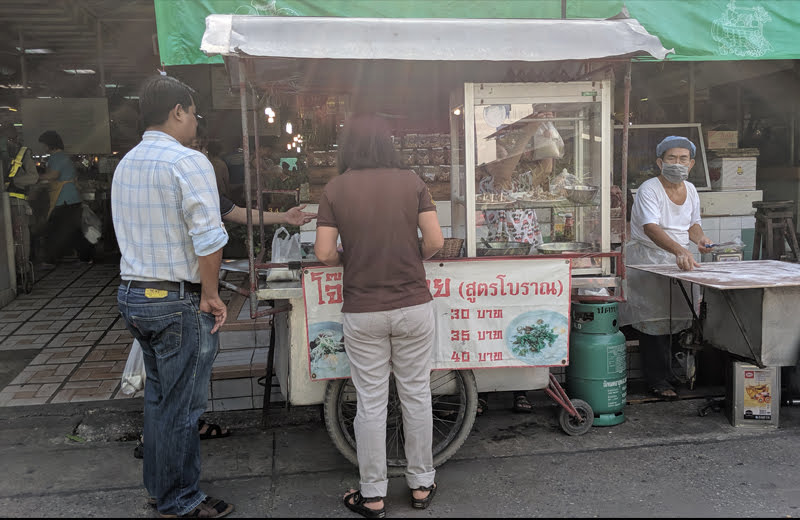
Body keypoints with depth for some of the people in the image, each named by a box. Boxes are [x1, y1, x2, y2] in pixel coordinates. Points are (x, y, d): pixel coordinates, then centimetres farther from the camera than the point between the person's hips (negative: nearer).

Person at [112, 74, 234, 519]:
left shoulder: (125, 164, 11)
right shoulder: (188, 161, -16)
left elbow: (132, 233, 14)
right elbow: (209, 238, -24)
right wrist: (210, 295, -12)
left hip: (133, 295, 9)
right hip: (179, 302, -9)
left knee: (159, 396, 21)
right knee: (182, 406, 4)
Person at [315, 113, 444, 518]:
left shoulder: (335, 189, -5)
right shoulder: (411, 182, -3)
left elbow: (324, 254, -8)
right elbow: (435, 241, -8)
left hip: (363, 311, -1)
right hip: (413, 305, 1)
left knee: (371, 403, 9)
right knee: (417, 396, 14)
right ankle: (421, 484, 28)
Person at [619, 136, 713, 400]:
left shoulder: (690, 190, 8)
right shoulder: (649, 189, -15)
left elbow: (693, 223, 19)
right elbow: (651, 228, -30)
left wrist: (700, 237, -5)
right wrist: (679, 250, -44)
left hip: (679, 260, 7)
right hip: (647, 258, -6)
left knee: (676, 317, 5)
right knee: (654, 319, -8)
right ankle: (658, 381, 2)